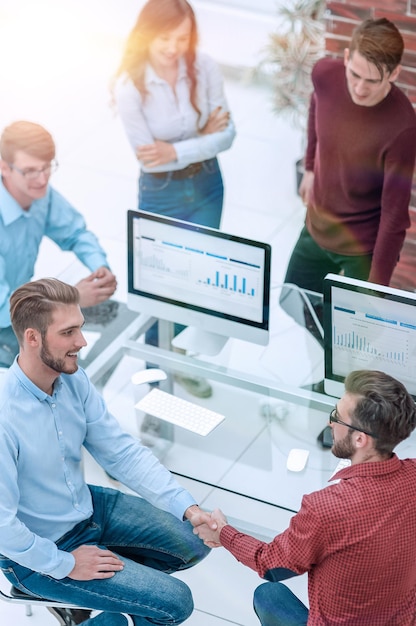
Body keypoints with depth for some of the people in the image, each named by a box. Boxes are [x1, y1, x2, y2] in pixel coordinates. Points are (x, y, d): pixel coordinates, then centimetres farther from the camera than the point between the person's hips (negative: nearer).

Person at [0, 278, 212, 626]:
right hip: (38, 554, -7)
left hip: (87, 507, 8)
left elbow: (122, 451, -4)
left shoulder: (73, 379, -10)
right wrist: (65, 564, -17)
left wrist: (187, 508, -12)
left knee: (195, 541, 8)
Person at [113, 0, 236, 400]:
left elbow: (226, 134, -11)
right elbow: (146, 154, -20)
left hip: (207, 184, 3)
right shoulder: (130, 85, -22)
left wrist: (177, 151, -23)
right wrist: (202, 138, -18)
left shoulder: (204, 68, -14)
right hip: (160, 194, -3)